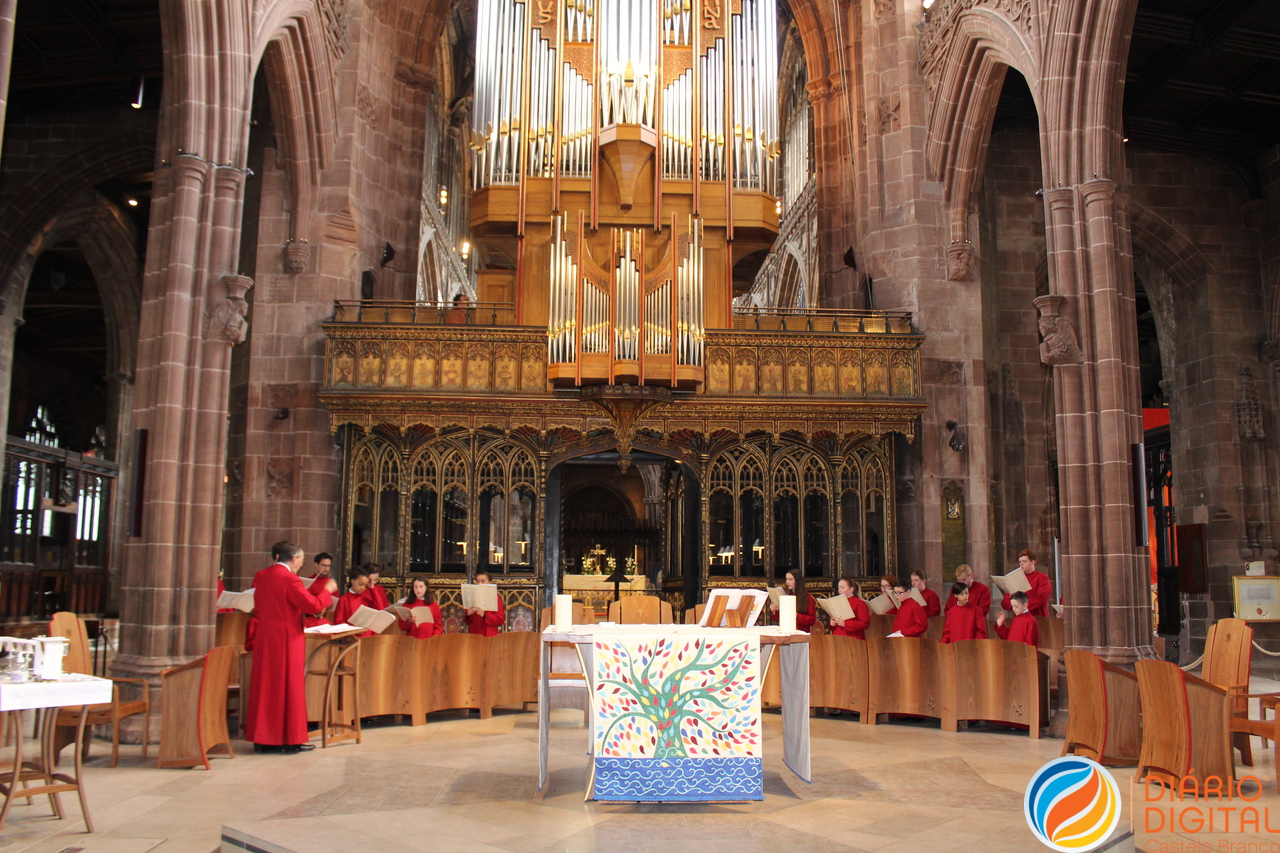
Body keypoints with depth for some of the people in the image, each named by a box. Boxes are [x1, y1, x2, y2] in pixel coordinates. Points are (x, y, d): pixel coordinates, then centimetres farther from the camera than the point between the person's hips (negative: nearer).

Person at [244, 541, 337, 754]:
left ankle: (262, 739, 16)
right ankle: (290, 739, 6)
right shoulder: (290, 579, -16)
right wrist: (327, 590, -1)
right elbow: (313, 605, -16)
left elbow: (257, 609, 16)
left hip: (264, 637, 7)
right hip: (286, 639, -7)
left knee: (264, 686, 11)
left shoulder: (260, 576, 6)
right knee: (288, 686, 1)